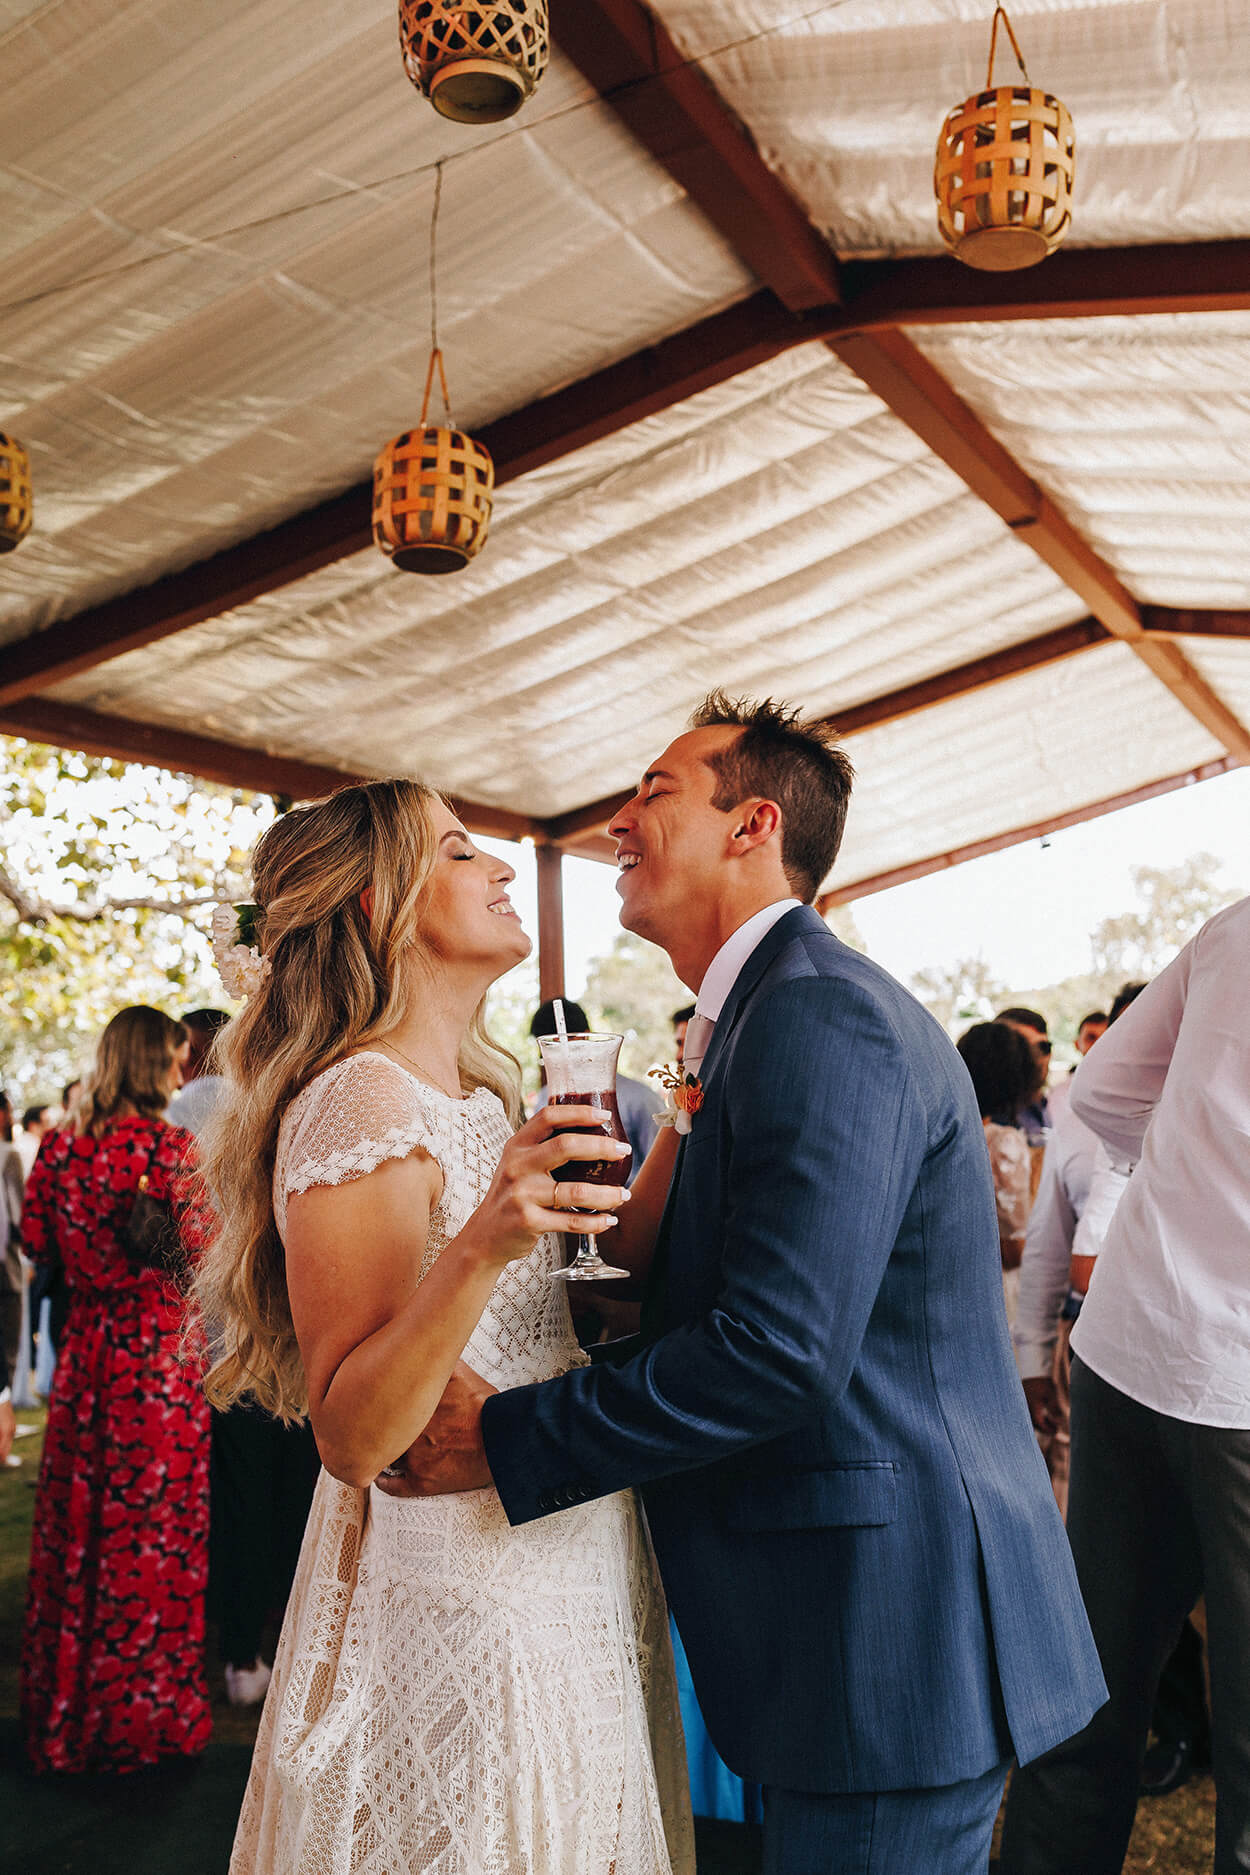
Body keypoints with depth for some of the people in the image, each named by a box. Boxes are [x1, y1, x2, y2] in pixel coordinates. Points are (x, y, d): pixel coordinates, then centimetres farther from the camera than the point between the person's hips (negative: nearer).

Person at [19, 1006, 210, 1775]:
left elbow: (37, 1237, 7)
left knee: (77, 1515, 17)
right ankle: (147, 1709, 16)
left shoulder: (63, 1141, 1)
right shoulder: (170, 1145, -15)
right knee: (154, 1521, 5)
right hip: (159, 1346, -5)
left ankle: (66, 1706, 31)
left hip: (87, 1340, 6)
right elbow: (197, 1250, -15)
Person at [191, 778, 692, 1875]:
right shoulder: (359, 1104, -20)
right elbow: (353, 1436, -22)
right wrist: (479, 1249, -36)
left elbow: (591, 1291, 9)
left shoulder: (485, 1099, 8)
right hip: (465, 1608, -9)